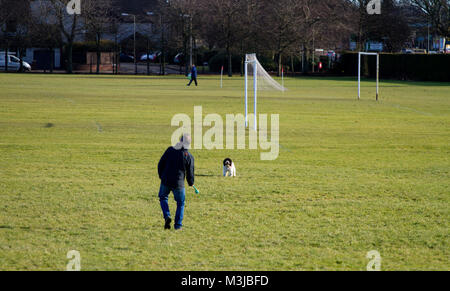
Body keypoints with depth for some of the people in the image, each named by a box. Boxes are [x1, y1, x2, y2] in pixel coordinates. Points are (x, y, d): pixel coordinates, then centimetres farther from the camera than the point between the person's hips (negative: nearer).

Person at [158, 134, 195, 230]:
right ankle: (178, 225, 13)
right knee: (180, 203, 17)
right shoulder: (189, 156, -7)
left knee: (163, 198, 24)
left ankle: (167, 216, 2)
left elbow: (161, 164, 2)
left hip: (166, 181, 1)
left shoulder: (170, 150, -3)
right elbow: (190, 173, -2)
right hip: (179, 183, -1)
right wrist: (191, 183, 19)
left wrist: (161, 176, 19)